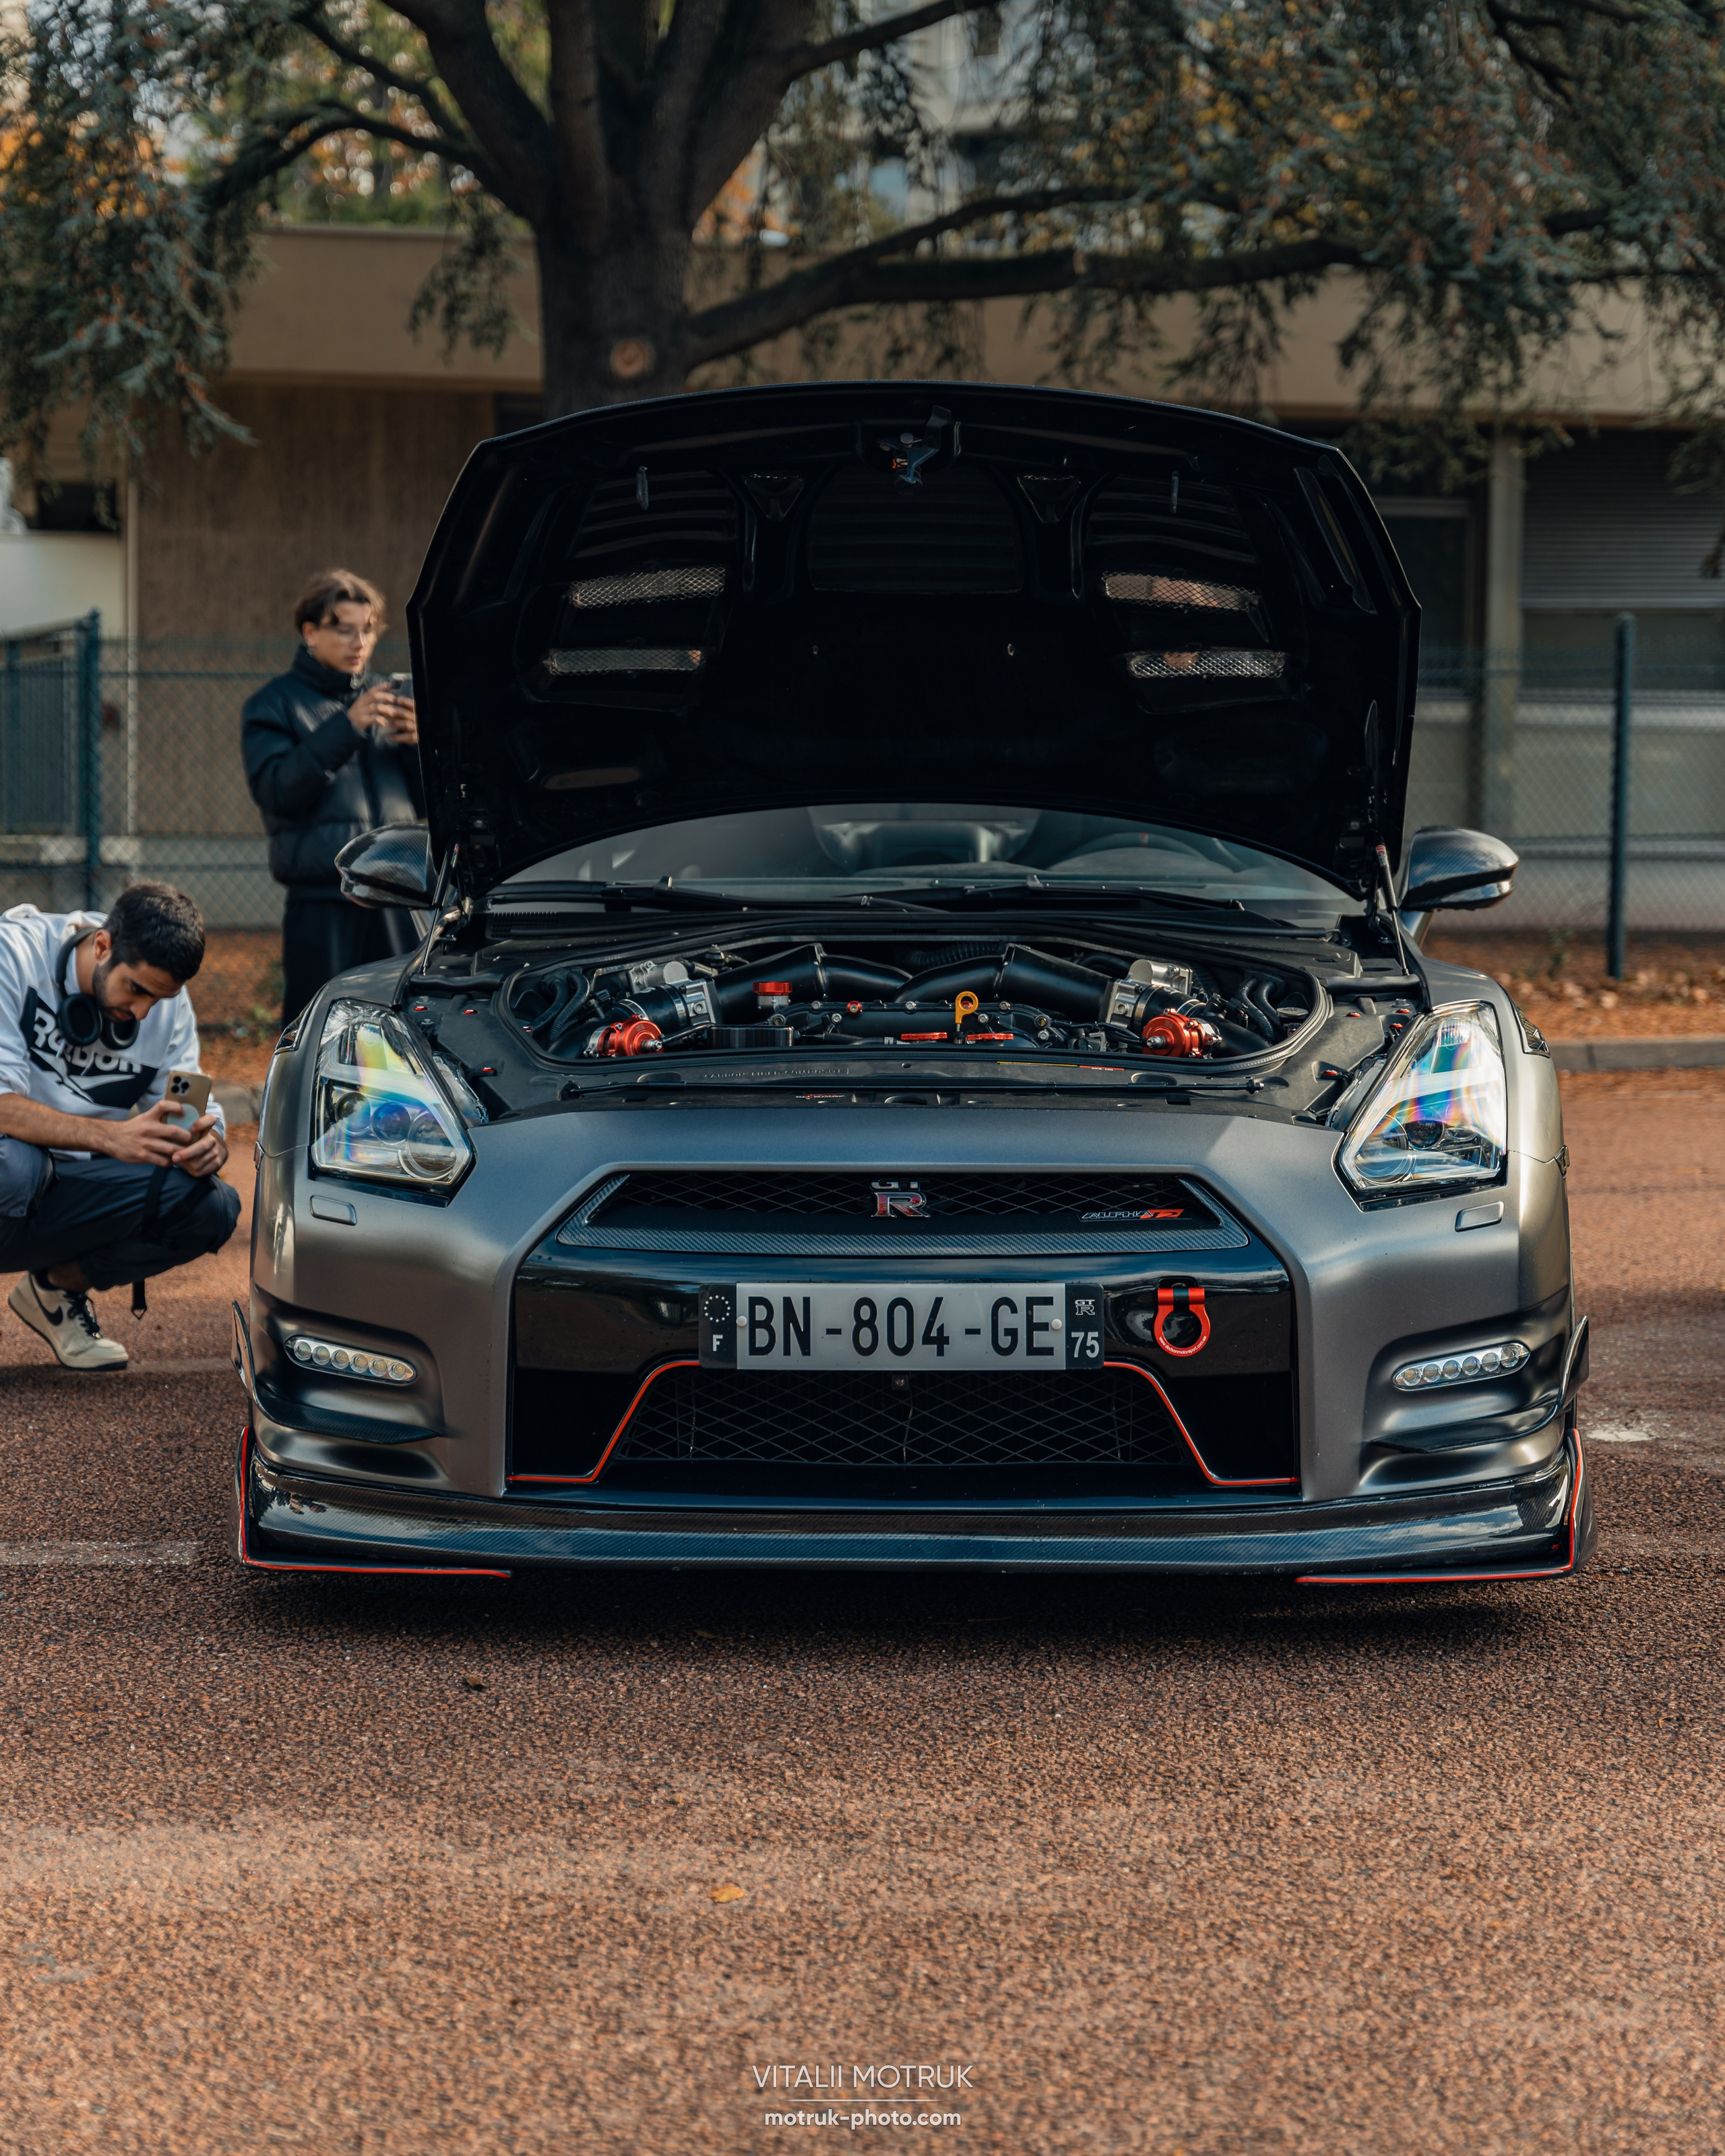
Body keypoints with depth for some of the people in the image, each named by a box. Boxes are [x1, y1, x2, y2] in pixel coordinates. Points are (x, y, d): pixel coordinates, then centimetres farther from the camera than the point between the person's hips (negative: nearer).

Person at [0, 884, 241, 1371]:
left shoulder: (169, 1003, 1)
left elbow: (191, 1122, 1)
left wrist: (208, 1145, -25)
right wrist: (112, 1137, -39)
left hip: (66, 1189, 6)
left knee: (213, 1207, -16)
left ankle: (58, 1285, 7)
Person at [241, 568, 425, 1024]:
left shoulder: (384, 700, 16)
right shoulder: (275, 704, 5)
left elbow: (426, 799, 13)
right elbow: (275, 790, -11)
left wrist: (419, 743, -7)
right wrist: (345, 728, -18)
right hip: (322, 901, -4)